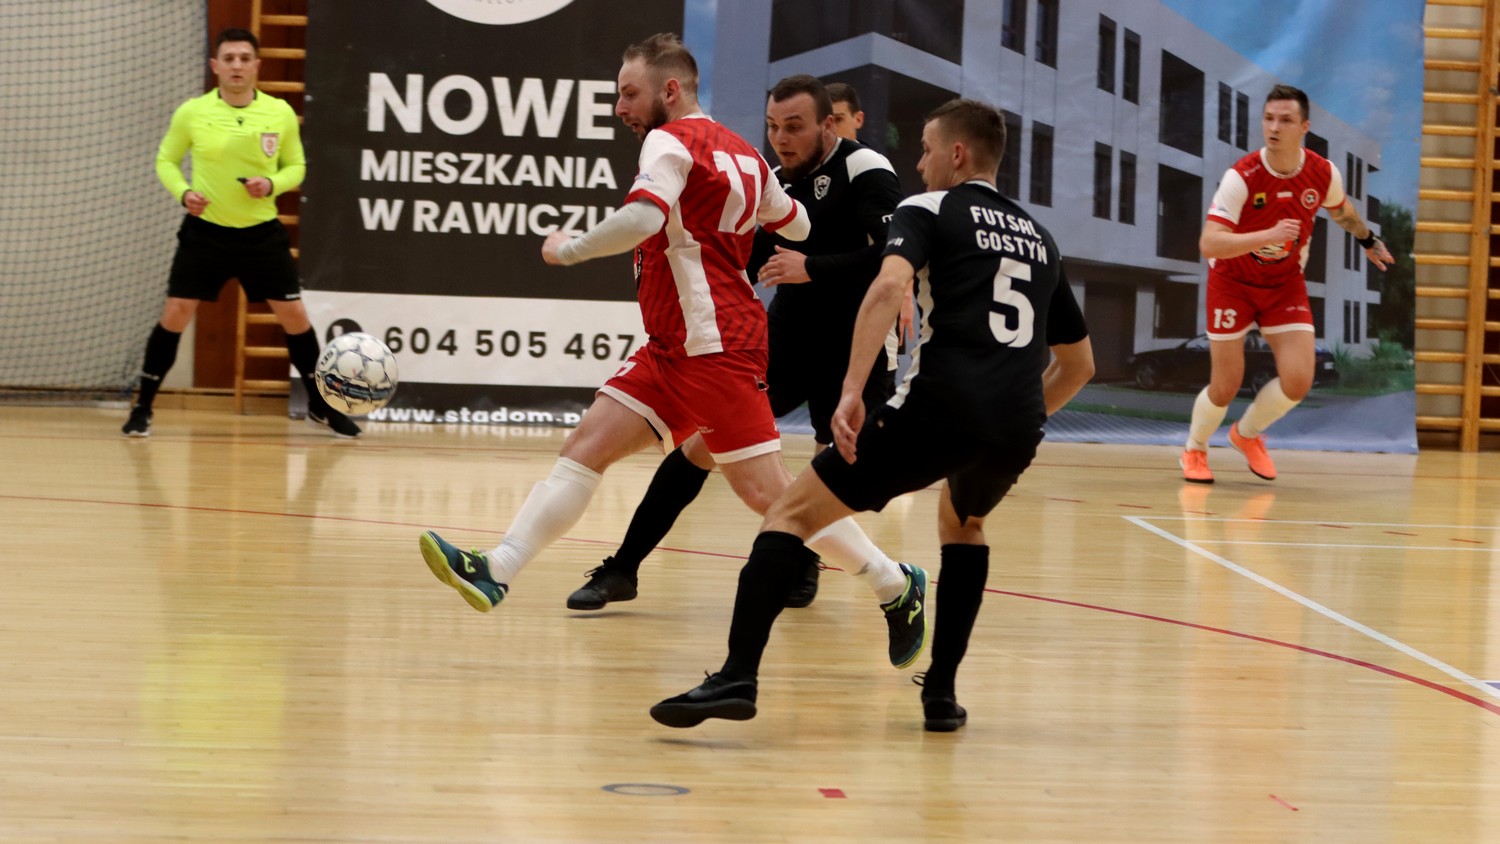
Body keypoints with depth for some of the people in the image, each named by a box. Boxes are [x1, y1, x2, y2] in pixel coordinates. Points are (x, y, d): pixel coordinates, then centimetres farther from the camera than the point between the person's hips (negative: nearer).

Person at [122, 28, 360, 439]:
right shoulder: (192, 112, -5)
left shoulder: (281, 113, -3)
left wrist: (272, 184, -14)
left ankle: (321, 405, 18)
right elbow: (166, 161, 7)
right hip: (205, 231, -1)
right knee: (175, 313, -6)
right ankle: (142, 407, 6)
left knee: (294, 315, 0)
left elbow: (296, 167, 8)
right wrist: (183, 192, -13)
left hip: (262, 233, 1)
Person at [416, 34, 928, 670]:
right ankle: (497, 571, -8)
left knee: (767, 492, -8)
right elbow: (796, 224, 25)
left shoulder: (671, 141, -10)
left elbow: (643, 217, -28)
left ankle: (896, 585, 3)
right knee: (588, 445, 0)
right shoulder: (742, 152, 15)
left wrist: (569, 249, -14)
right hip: (675, 349, 10)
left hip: (716, 349, -10)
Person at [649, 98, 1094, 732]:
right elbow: (1078, 365, 33)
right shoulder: (1038, 239, 28)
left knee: (792, 513, 6)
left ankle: (738, 677, -10)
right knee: (963, 523, 37)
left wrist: (851, 391, -18)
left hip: (940, 407, -5)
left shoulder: (929, 210, 10)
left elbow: (889, 286, -12)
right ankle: (941, 691, 26)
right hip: (1016, 430, 5)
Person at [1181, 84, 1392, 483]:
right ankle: (1194, 450, 30)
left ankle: (1247, 434, 22)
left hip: (1286, 283, 3)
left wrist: (1368, 240, 30)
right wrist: (1269, 235, -47)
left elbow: (1341, 209, 12)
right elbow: (1209, 244, -35)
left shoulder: (1324, 174, -14)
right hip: (1233, 281, -3)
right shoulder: (1241, 177, -27)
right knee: (1225, 388, -3)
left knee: (1297, 381, -10)